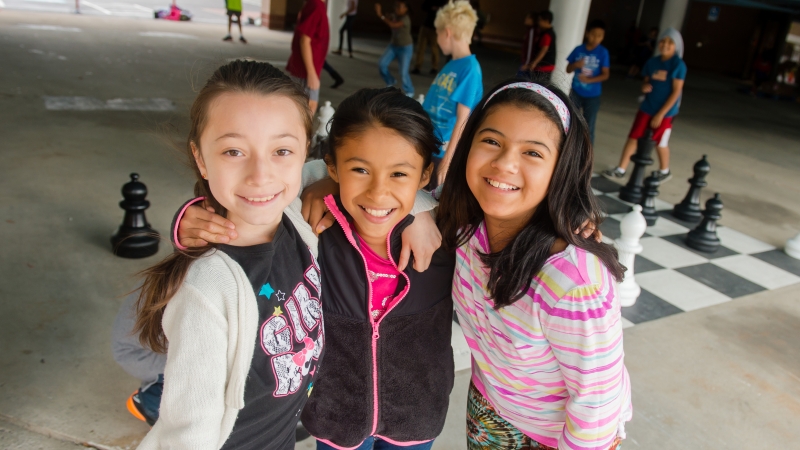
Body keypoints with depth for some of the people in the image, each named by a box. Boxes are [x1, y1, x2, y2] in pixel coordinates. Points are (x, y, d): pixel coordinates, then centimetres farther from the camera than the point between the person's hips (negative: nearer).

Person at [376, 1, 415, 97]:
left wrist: (381, 15, -34)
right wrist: (380, 13, -19)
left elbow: (392, 25, -35)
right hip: (393, 46, 7)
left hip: (405, 48, -7)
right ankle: (390, 82, 23)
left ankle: (409, 91, 15)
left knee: (403, 72, -9)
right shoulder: (395, 16, -1)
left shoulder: (406, 19, -24)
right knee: (382, 64, -4)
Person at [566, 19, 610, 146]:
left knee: (588, 128, 2)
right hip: (576, 92, 3)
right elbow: (568, 69, 4)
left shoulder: (603, 52, -9)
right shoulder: (578, 49, -2)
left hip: (592, 95, -3)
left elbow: (605, 74, -9)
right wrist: (575, 65, -18)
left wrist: (589, 79, -24)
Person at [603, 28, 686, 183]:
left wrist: (660, 114, -16)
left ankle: (665, 172, 31)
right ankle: (620, 170, 10)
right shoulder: (652, 62, 2)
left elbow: (676, 92, -14)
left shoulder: (678, 65, -13)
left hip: (666, 111, -4)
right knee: (633, 137, 2)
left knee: (660, 143, 8)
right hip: (647, 108, 5)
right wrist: (644, 86, -12)